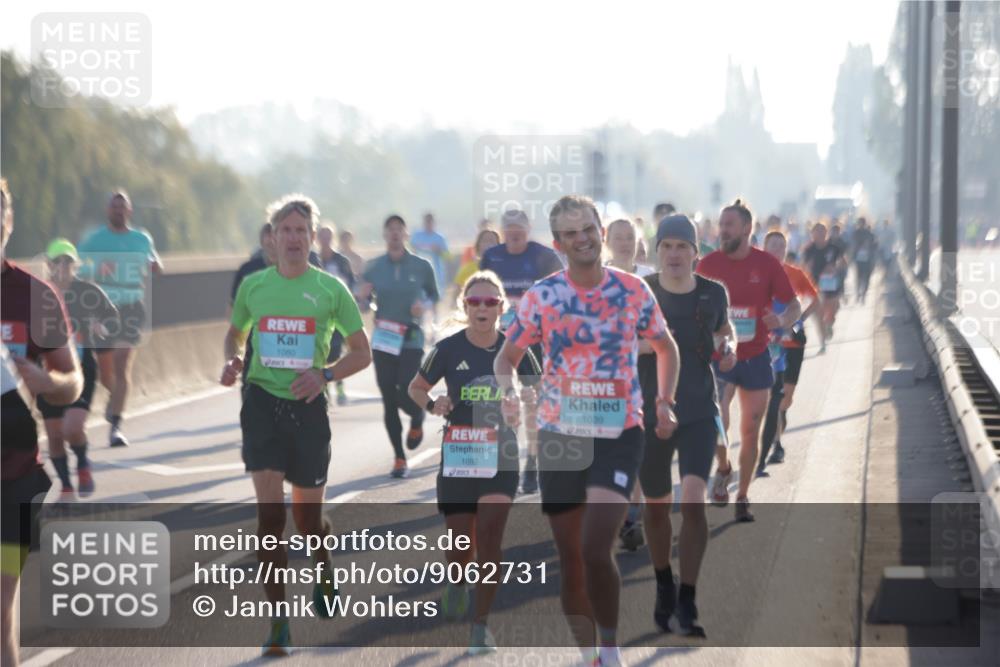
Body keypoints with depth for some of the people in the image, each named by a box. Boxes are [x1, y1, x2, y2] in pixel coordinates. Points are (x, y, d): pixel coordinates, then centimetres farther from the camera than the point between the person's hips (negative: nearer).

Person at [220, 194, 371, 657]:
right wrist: (232, 362, -1)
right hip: (262, 402, 0)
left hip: (308, 406, 0)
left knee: (308, 516, 10)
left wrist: (325, 374, -14)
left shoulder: (330, 288, 0)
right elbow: (235, 334, 22)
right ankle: (278, 624, -7)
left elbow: (362, 352, 4)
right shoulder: (253, 285, 6)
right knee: (270, 513, -11)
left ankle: (324, 577, 45)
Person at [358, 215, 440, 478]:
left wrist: (424, 306, -10)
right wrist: (362, 296, -14)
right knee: (389, 401, 2)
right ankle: (399, 459, 13)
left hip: (411, 340, -2)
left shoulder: (421, 266, -2)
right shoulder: (373, 267, 2)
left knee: (406, 395, -13)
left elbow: (434, 295, 11)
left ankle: (417, 420, 26)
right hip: (383, 339, 2)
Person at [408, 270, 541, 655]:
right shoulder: (448, 349, -3)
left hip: (501, 455, 0)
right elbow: (416, 387, 10)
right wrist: (432, 404, -12)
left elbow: (541, 390, 10)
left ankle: (481, 625, -2)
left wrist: (528, 396, -13)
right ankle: (456, 583, 42)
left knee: (489, 540, -12)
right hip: (457, 455, 0)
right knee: (461, 541, 5)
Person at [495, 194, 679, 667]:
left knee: (595, 551, -17)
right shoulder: (541, 296, -1)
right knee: (570, 558, 6)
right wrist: (508, 390, -16)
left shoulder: (633, 290, -1)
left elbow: (665, 348, 14)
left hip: (620, 435, -2)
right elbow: (506, 357, 6)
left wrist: (664, 402, 1)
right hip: (560, 435, 2)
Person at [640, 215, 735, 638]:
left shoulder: (713, 294, -1)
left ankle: (686, 605, -12)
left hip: (699, 412, 0)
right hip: (650, 411, 0)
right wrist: (637, 345, -21)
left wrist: (728, 350, -3)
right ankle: (664, 589, 37)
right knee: (656, 505, 13)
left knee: (693, 500, -17)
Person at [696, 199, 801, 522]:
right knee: (716, 421, -20)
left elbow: (794, 306, 0)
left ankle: (742, 498, 23)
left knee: (750, 431, 8)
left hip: (756, 358, 1)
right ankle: (723, 468, 12)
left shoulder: (766, 264, -6)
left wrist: (781, 320, -22)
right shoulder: (708, 265, -4)